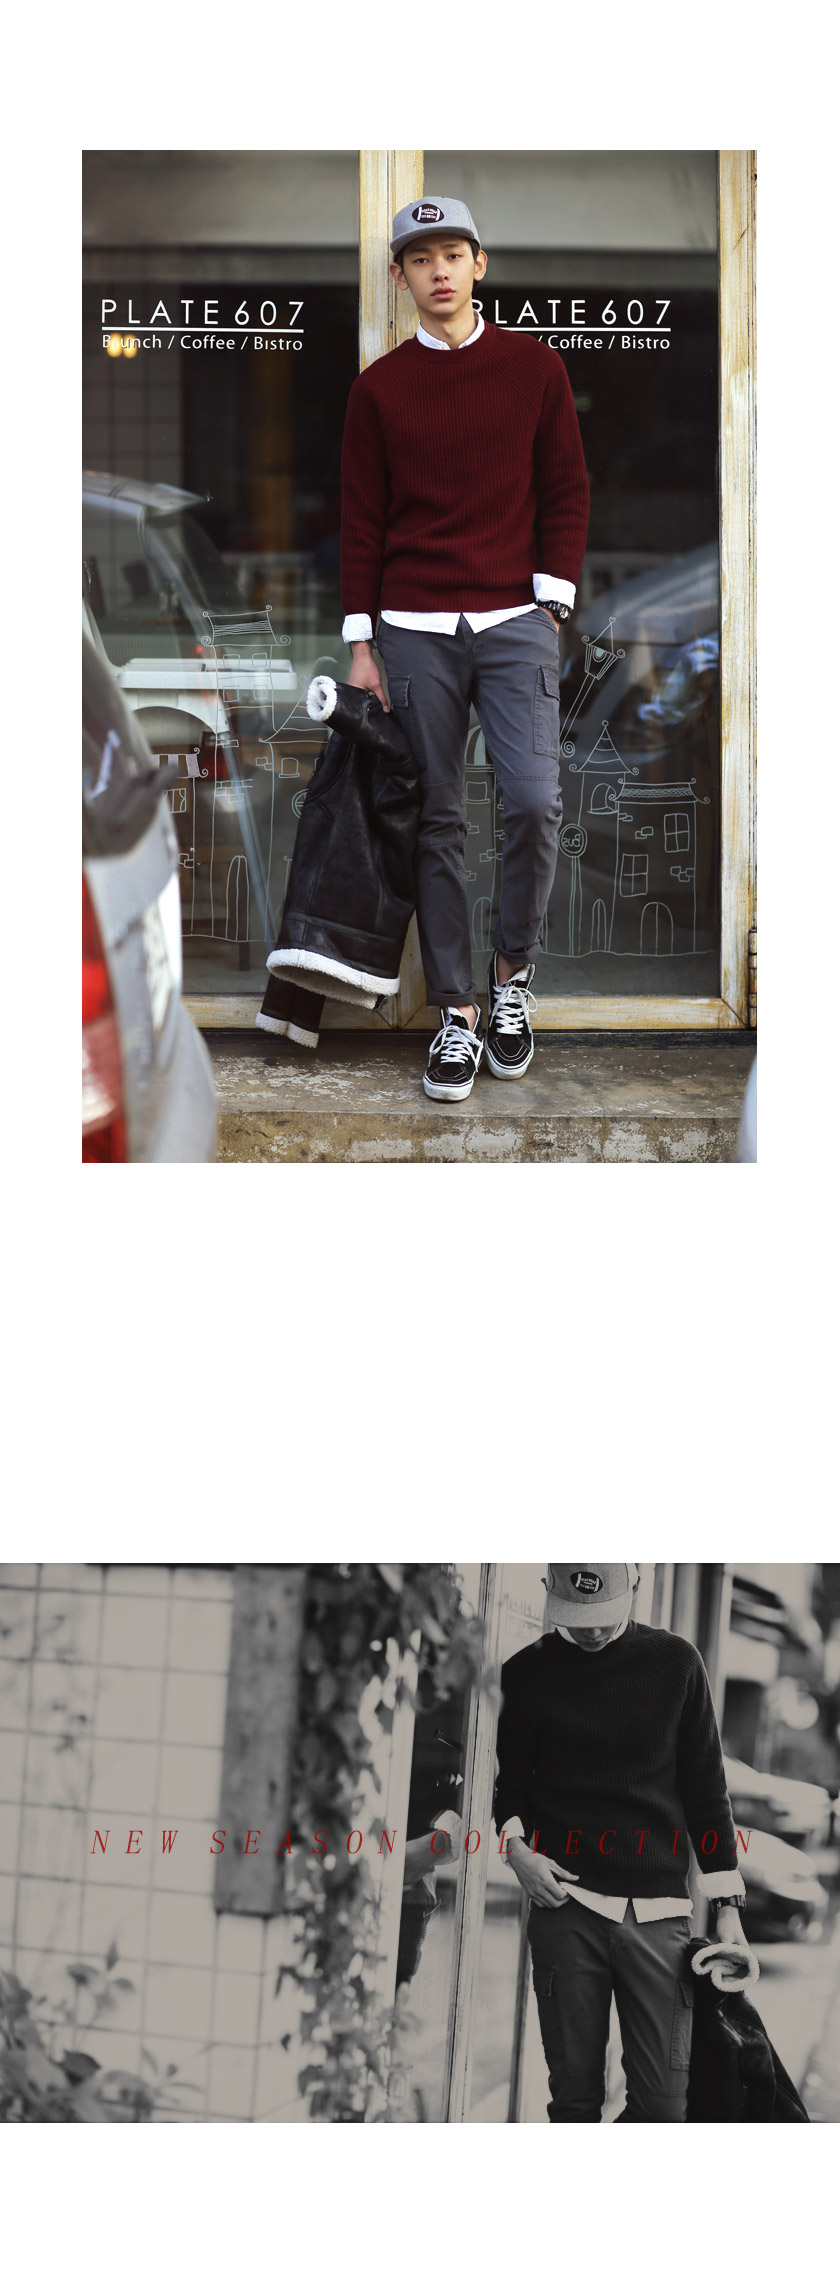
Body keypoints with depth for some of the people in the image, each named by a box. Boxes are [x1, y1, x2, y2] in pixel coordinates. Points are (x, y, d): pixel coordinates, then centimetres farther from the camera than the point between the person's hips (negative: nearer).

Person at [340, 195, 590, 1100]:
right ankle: (458, 1011, 8)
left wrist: (550, 600, -2)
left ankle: (512, 971, 9)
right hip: (414, 632, 1)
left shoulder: (535, 367, 7)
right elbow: (361, 519, 8)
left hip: (516, 621, -1)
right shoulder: (378, 387, 8)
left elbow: (566, 491, 8)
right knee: (437, 823, 1)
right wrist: (361, 642, 3)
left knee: (535, 799, -14)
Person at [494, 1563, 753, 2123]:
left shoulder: (675, 1662, 6)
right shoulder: (527, 1673, 6)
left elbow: (706, 1787, 10)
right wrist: (515, 1845, -5)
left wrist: (727, 1904, 6)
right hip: (567, 1904, 0)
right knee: (574, 2096, 0)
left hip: (659, 1911, 0)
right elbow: (507, 1781, 16)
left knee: (663, 2102, -5)